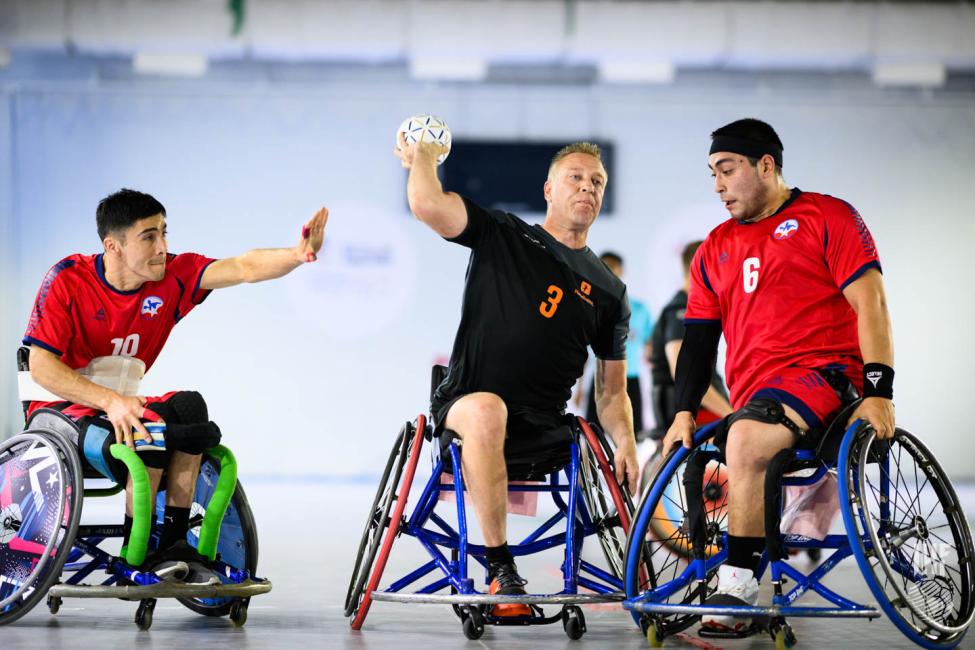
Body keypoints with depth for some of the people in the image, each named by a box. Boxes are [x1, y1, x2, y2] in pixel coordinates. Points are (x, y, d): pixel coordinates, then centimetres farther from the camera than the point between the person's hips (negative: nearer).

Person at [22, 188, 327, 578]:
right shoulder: (68, 280, -15)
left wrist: (299, 254, -40)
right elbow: (40, 366, -20)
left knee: (189, 405, -25)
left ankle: (173, 544, -20)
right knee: (149, 432, -32)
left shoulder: (172, 277, -5)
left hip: (121, 407, 5)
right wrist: (110, 401, -32)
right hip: (63, 410, -5)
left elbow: (243, 268, -18)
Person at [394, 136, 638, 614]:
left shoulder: (610, 292, 16)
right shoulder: (501, 236, 8)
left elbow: (612, 389, 14)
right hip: (463, 405, -4)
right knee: (485, 411, -39)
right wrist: (423, 155, 7)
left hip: (542, 427, 4)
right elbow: (427, 205, -9)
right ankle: (499, 569, -35)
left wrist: (625, 445, -2)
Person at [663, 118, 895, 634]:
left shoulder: (829, 217, 4)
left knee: (746, 439, -34)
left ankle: (739, 583, -30)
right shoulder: (715, 251, 21)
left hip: (826, 372, -7)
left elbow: (870, 305, -5)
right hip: (755, 400, 7)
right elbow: (699, 337, 18)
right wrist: (684, 412, 3)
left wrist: (878, 392, -16)